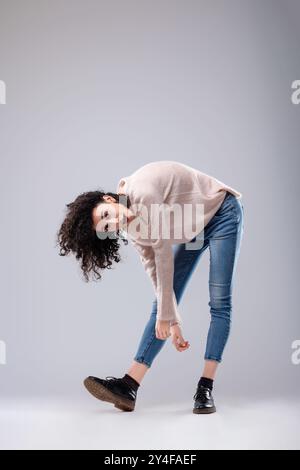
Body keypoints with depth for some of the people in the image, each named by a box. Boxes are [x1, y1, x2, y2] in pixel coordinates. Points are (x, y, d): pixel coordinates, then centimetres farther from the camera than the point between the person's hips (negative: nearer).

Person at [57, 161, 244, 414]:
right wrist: (174, 321, -9)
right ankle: (128, 386, -8)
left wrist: (166, 315, -21)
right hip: (192, 229, 7)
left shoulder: (142, 193, -34)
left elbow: (164, 254, -28)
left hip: (222, 211, -6)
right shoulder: (130, 229, -10)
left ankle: (205, 389, -10)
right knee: (162, 305, -4)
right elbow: (156, 270, -7)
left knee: (219, 302, -14)